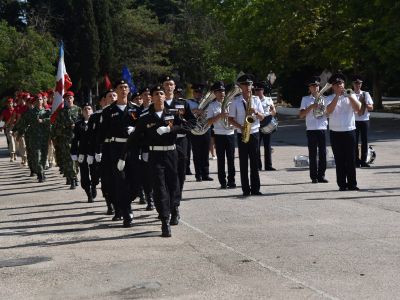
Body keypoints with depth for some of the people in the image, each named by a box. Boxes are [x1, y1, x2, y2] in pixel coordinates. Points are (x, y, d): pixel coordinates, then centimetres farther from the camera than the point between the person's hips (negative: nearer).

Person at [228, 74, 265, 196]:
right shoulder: (236, 101, 2)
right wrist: (240, 126, -14)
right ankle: (246, 189, 5)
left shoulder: (256, 99, 7)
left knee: (254, 162, 2)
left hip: (254, 133, 1)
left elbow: (262, 117, 5)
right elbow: (231, 119, 1)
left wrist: (256, 112, -15)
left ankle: (255, 188, 6)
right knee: (243, 162, 1)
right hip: (242, 134, -1)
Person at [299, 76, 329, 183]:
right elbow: (301, 115, -2)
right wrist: (311, 107, -13)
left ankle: (321, 175, 9)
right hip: (311, 129, -2)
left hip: (322, 128, 2)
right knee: (313, 154, 0)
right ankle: (314, 176, 5)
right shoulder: (305, 99, 7)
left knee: (323, 153, 2)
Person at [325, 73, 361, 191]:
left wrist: (349, 95, -13)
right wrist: (337, 96, -16)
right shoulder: (330, 98, 6)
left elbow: (358, 108, -7)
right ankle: (342, 184, 7)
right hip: (335, 132, 0)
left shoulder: (350, 96, 8)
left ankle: (352, 184, 5)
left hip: (349, 131, 0)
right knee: (339, 160, 2)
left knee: (351, 159, 0)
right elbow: (329, 110, -14)